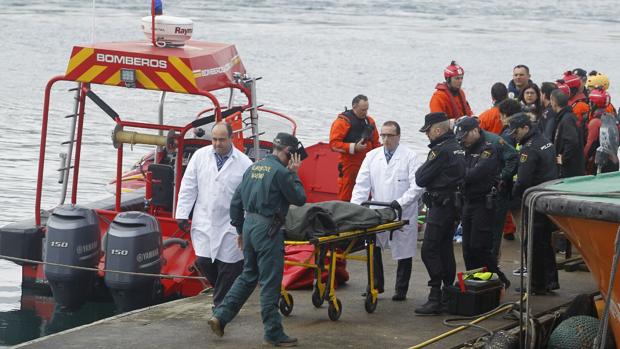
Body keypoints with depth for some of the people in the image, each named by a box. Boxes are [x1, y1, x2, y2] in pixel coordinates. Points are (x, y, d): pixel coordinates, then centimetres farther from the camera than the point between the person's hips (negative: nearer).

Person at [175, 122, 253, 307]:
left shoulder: (244, 163, -4)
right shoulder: (200, 156, 3)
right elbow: (188, 186, 7)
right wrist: (182, 214, 2)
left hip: (230, 224, -2)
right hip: (204, 221, 2)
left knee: (227, 266, 0)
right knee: (203, 261, -3)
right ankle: (221, 290, 25)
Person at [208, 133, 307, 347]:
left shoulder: (253, 168, 11)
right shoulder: (280, 171, -13)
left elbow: (236, 202, 15)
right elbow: (299, 199, -7)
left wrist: (240, 230, 23)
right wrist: (294, 174, 3)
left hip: (249, 225, 8)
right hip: (268, 229, -8)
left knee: (248, 276, 18)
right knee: (270, 283, -1)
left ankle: (220, 316, 12)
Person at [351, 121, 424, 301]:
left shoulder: (410, 157, -5)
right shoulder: (372, 156, 7)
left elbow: (417, 187, -11)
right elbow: (361, 185, 3)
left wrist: (399, 204, -21)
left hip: (403, 216, -3)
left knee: (404, 252, 4)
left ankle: (401, 290, 17)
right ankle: (375, 286, 12)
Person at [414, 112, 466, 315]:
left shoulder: (440, 150, -16)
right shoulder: (458, 148, 13)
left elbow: (420, 180, -15)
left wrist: (422, 168, 5)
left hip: (441, 206, -10)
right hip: (455, 204, 10)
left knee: (429, 250, -10)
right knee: (445, 248, 16)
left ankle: (435, 298, -15)